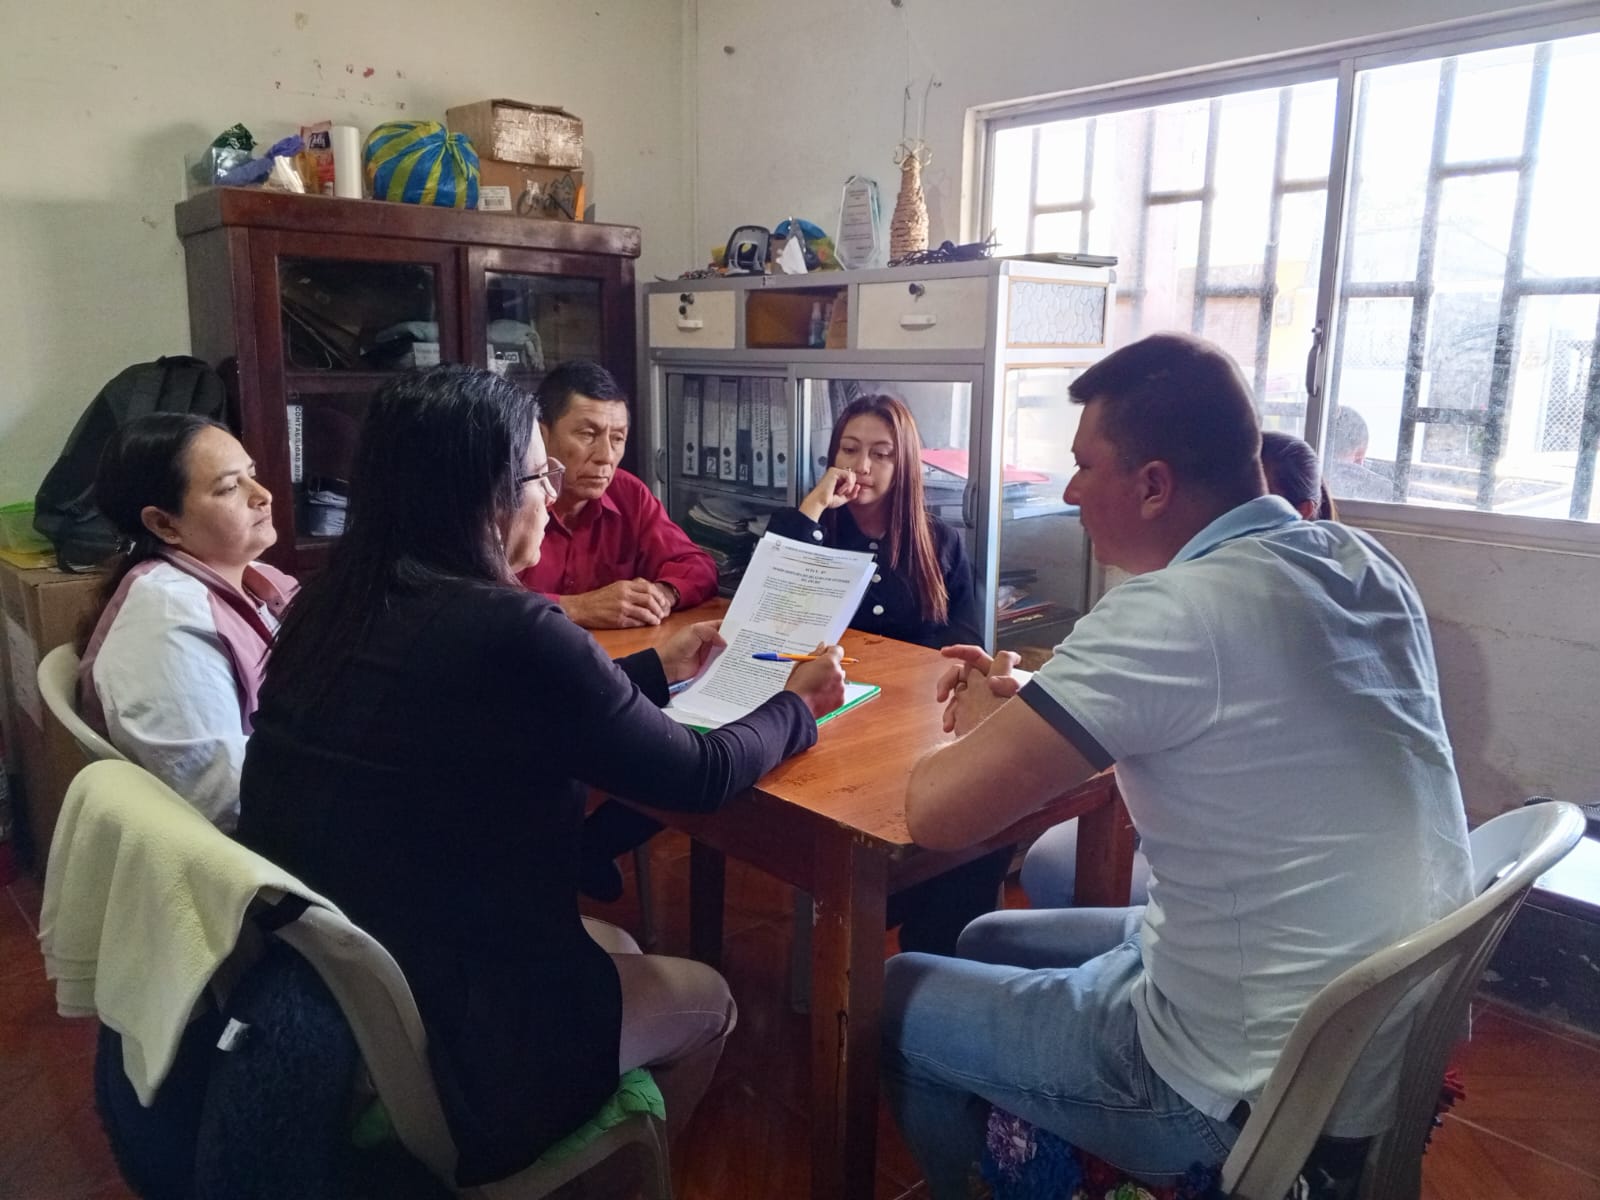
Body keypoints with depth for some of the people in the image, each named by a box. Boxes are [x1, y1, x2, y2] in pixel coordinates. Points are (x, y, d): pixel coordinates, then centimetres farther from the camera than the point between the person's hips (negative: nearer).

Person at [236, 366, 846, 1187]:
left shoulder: (332, 606, -1)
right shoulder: (507, 631, -26)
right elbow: (700, 778, -13)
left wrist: (656, 671, 21)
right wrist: (799, 704, 6)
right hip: (428, 1053, -7)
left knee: (619, 945, 27)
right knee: (706, 1000, 18)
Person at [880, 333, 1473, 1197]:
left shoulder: (1170, 614, -28)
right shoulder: (1366, 565, -2)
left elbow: (937, 813, -26)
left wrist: (980, 725, -4)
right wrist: (1029, 702, 3)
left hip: (1260, 1098, -8)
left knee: (895, 998, 11)